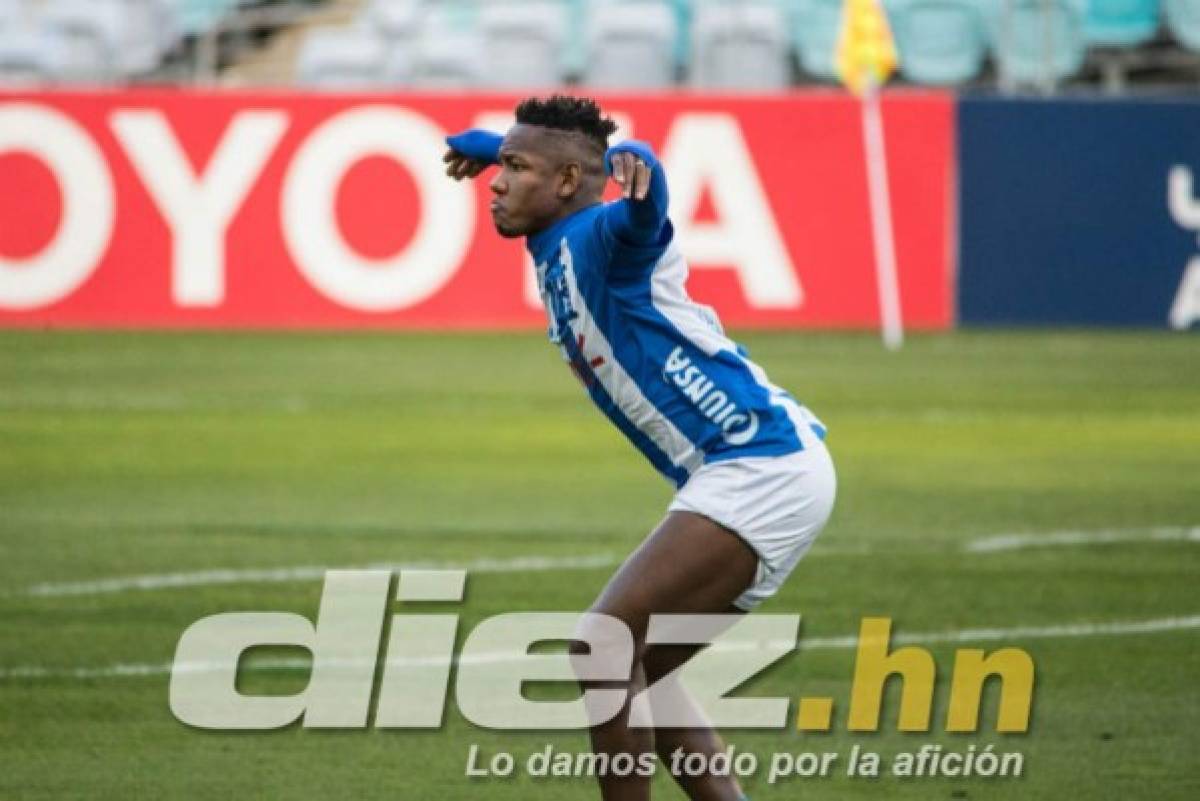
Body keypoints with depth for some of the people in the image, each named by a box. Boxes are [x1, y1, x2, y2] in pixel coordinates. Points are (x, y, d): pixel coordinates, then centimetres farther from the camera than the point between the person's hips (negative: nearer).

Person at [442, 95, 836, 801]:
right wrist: (485, 145, 53)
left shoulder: (600, 235, -12)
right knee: (647, 676, 14)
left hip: (761, 470, -11)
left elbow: (641, 209, -38)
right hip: (763, 476, 11)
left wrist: (635, 166, -59)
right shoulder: (558, 252, 14)